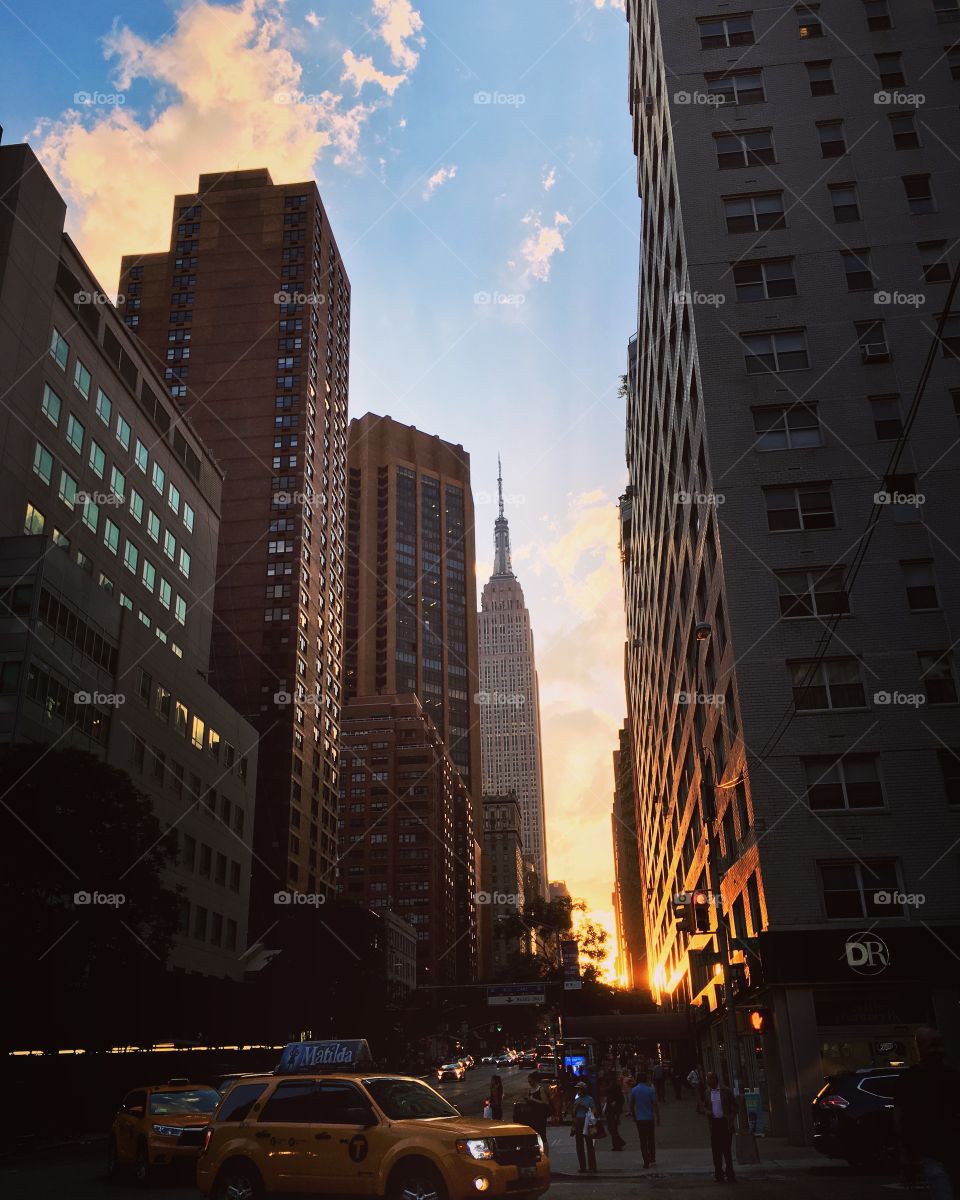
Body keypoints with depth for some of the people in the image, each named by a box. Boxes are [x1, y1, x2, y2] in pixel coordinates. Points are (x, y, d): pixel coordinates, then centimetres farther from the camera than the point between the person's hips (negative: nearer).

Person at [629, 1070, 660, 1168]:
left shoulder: (634, 1090, -2)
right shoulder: (650, 1090, -11)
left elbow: (631, 1105, 5)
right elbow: (655, 1105, -9)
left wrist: (633, 1116, 18)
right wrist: (658, 1117, 1)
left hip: (639, 1119, 1)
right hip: (649, 1118, -1)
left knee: (643, 1140, 6)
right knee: (651, 1139, 17)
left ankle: (646, 1161, 4)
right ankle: (652, 1157, 24)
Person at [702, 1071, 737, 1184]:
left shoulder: (726, 1091, -4)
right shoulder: (707, 1092, 7)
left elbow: (734, 1105, 3)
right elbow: (705, 1106, 18)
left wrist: (731, 1118, -6)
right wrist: (707, 1112, -3)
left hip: (725, 1123, -3)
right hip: (714, 1123, 3)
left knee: (726, 1149, -2)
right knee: (716, 1150, 4)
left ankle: (730, 1175, 6)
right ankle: (718, 1174, 12)